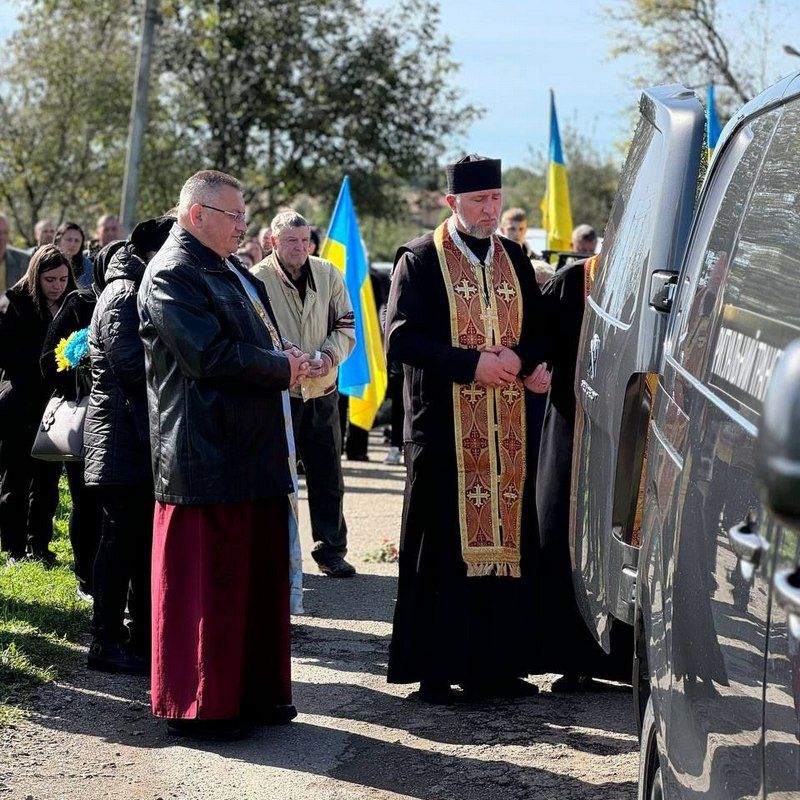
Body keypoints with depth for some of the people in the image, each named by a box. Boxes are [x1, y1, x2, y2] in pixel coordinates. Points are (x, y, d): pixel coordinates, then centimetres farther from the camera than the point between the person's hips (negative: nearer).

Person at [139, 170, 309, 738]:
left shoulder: (236, 275, 20)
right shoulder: (173, 274, -11)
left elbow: (265, 342, 26)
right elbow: (210, 355, -21)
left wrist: (289, 361, 3)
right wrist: (282, 367, -9)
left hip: (255, 453, 10)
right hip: (205, 455, -10)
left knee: (259, 577, 12)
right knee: (204, 583, -3)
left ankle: (254, 692, 21)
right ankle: (197, 706, 4)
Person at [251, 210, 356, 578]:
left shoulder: (328, 275, 4)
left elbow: (346, 327, 8)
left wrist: (329, 356, -12)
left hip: (322, 393, 4)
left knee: (327, 478, 9)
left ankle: (331, 551, 19)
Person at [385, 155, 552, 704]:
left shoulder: (514, 259, 13)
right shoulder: (421, 259, -2)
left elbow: (539, 330, 14)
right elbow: (400, 336, -10)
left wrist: (520, 358, -9)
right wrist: (472, 364, -18)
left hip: (506, 429, 5)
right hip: (444, 427, -5)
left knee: (505, 541, 5)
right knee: (443, 549, -3)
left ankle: (496, 665, 11)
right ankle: (436, 671, 2)